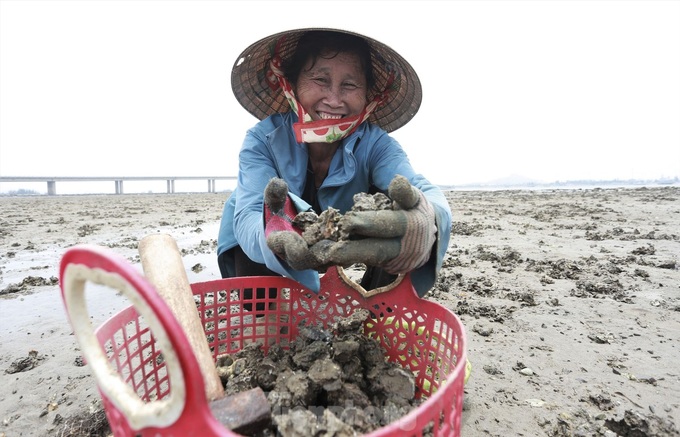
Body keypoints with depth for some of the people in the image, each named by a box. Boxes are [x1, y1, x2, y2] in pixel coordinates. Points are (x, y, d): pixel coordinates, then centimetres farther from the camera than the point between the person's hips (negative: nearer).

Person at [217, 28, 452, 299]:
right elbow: (247, 215, -37)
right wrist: (274, 239, -63)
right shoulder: (262, 140, -23)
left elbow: (424, 190, -39)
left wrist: (426, 224, -65)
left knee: (391, 202, -26)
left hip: (342, 246, 1)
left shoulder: (374, 144, -22)